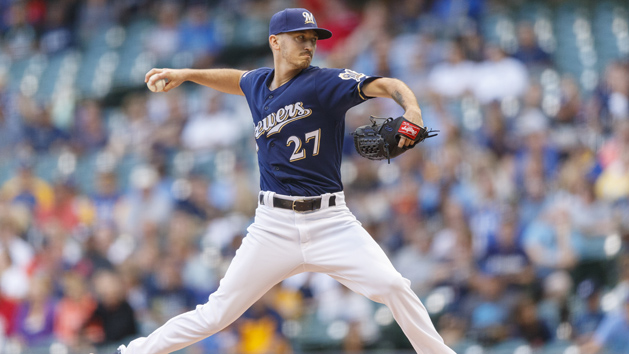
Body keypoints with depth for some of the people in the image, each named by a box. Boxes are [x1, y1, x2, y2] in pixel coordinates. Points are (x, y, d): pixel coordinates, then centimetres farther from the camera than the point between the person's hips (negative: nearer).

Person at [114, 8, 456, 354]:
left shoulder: (324, 83, -7)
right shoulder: (258, 83, 9)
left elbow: (387, 85, -21)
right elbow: (238, 79, 35)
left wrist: (412, 110, -40)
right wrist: (186, 74, 28)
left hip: (329, 221, -2)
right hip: (273, 227, 3)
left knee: (391, 286, -20)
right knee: (217, 314, 2)